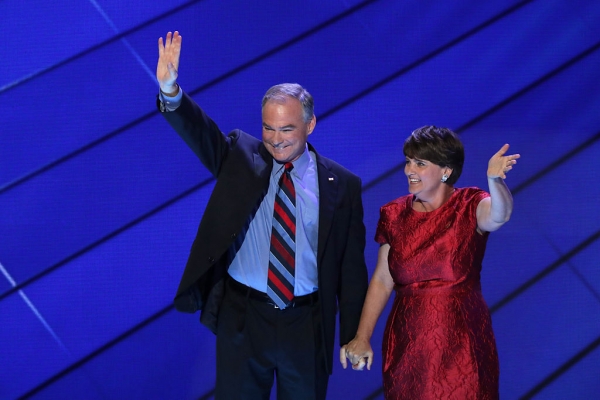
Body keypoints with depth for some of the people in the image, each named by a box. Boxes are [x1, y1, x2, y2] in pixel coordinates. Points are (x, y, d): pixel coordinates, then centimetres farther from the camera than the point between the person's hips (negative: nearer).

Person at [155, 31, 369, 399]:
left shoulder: (342, 186, -3)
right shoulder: (241, 158, 0)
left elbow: (351, 268, 0)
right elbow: (199, 130, -18)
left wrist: (353, 337, 1)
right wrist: (170, 91, -38)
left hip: (307, 326, 0)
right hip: (243, 318, 1)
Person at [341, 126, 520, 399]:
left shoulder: (471, 207, -8)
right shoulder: (394, 215, 3)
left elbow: (499, 215, -31)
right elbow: (382, 280, 5)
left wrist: (494, 180, -52)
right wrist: (362, 338, -2)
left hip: (462, 343, -3)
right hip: (407, 343, 3)